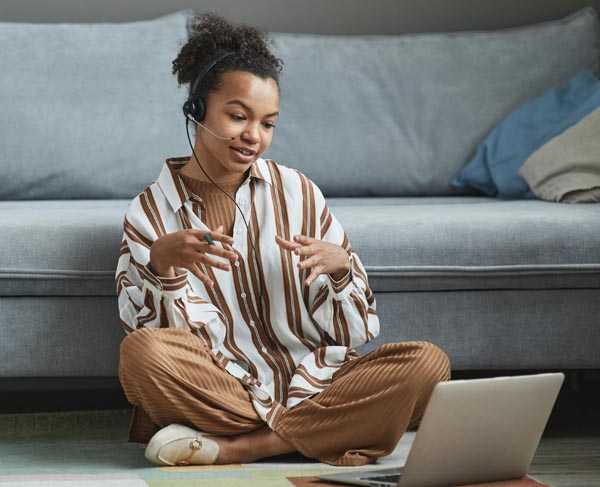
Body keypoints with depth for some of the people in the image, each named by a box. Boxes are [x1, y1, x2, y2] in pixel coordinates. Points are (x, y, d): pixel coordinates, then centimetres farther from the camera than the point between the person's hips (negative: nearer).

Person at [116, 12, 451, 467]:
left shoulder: (297, 193, 7)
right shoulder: (150, 212, 4)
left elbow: (357, 331, 7)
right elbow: (145, 330, -6)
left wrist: (341, 267, -13)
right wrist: (161, 264, -23)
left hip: (312, 385, 3)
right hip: (220, 391, -2)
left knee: (428, 362, -23)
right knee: (143, 351, -32)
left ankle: (234, 447, -23)